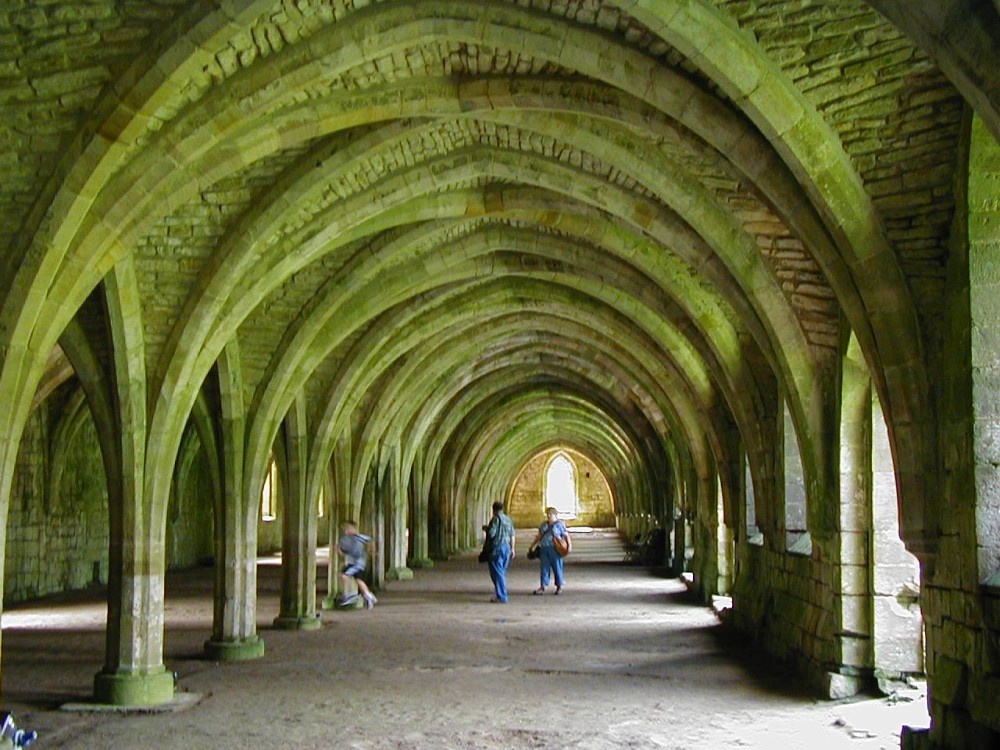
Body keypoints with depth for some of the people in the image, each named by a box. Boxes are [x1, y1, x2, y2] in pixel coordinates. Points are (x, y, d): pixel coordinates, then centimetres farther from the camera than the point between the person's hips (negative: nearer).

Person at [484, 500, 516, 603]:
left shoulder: (496, 519, -12)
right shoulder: (508, 519, 11)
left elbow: (491, 533, -19)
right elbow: (512, 536, 13)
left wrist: (486, 528, 2)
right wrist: (512, 548, 20)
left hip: (496, 548, -8)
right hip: (506, 547, 8)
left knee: (497, 573, -4)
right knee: (502, 572, 15)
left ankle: (501, 597, -6)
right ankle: (499, 594, 19)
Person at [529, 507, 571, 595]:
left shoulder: (559, 524, -1)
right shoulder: (543, 524, 14)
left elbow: (566, 536, -3)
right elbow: (539, 536, 20)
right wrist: (533, 545, 17)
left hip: (555, 549, -4)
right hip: (544, 549, 4)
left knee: (557, 567, 2)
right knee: (544, 568, 2)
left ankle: (559, 587, 13)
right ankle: (542, 587, 2)